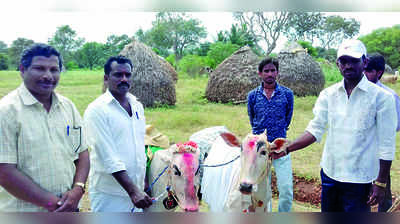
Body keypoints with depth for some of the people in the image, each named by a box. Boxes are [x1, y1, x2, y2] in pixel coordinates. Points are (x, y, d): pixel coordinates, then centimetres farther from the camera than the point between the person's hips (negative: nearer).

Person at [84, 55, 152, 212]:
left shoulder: (137, 106, 9)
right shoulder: (97, 109, -13)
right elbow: (108, 158, -19)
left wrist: (143, 184, 14)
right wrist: (133, 191, -23)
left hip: (137, 190, 6)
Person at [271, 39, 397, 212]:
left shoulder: (381, 97, -10)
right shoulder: (328, 94, 2)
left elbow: (386, 145, -8)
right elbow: (315, 129, -1)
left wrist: (380, 184, -9)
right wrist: (286, 149, -14)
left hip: (359, 179, -4)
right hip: (329, 172, 4)